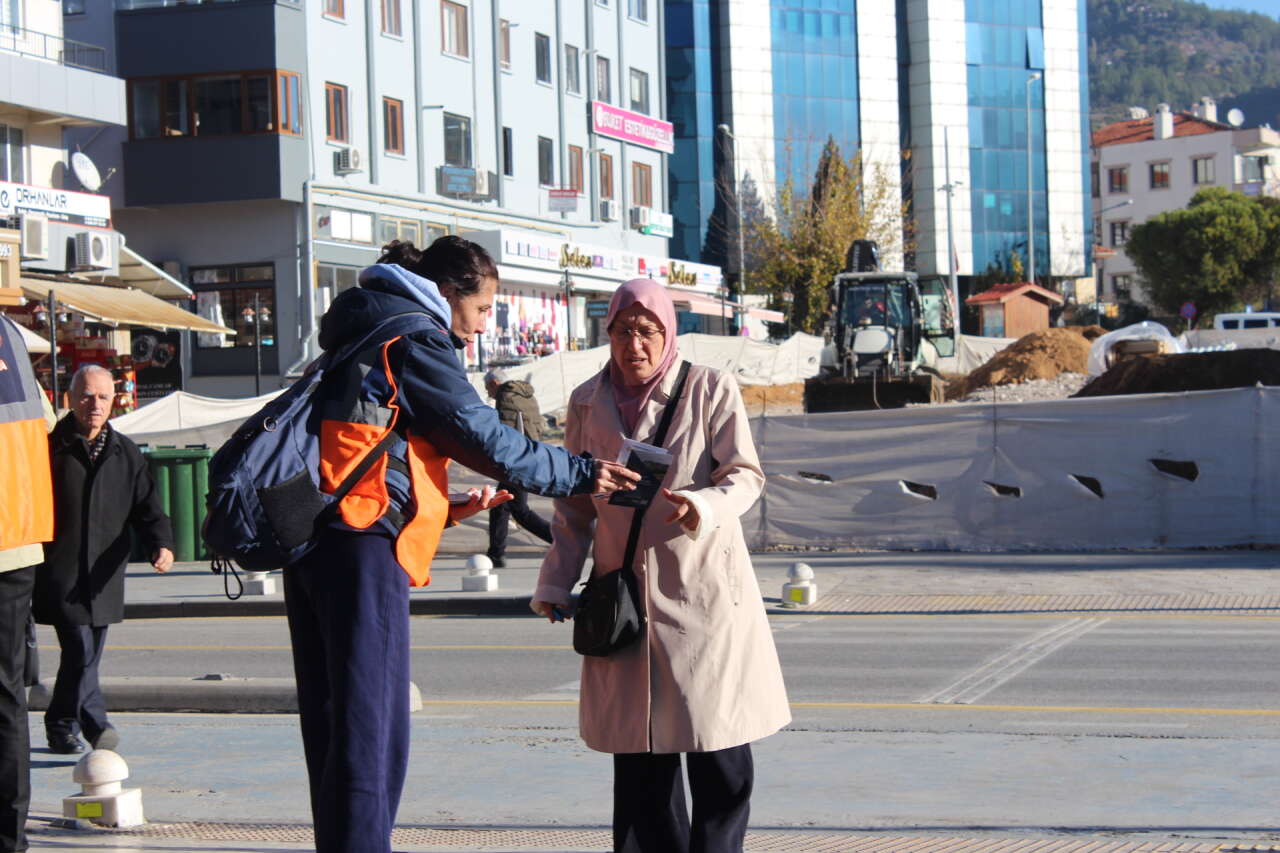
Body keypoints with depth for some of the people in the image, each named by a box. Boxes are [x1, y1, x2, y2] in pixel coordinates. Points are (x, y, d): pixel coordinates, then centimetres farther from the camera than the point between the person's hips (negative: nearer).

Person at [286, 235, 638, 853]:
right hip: (362, 542, -10)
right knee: (371, 724, -8)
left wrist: (446, 507, 23)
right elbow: (485, 438, -8)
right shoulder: (413, 335, -6)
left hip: (312, 541, 10)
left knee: (334, 721, 12)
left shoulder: (366, 328, 22)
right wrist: (580, 475, -2)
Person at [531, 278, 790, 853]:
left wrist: (702, 507, -25)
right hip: (624, 595, 3)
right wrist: (555, 584, 11)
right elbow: (574, 504, 15)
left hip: (702, 587, -3)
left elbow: (744, 476, -5)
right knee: (638, 747, 5)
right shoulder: (587, 402, 8)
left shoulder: (710, 390, -2)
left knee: (718, 746, -3)